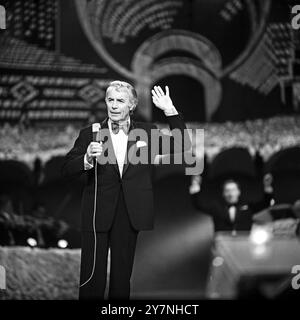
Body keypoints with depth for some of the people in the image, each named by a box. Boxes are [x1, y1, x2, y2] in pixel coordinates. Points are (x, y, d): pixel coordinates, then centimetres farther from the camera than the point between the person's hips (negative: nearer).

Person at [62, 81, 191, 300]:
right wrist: (87, 159, -23)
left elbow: (183, 145, -2)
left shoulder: (147, 132, 6)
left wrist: (170, 110, -9)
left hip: (129, 215, 1)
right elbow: (67, 169, -3)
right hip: (97, 214, -1)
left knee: (122, 277, 12)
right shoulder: (90, 134, 1)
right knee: (92, 277, 2)